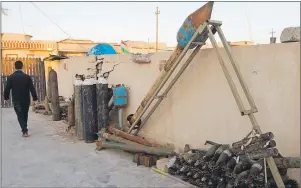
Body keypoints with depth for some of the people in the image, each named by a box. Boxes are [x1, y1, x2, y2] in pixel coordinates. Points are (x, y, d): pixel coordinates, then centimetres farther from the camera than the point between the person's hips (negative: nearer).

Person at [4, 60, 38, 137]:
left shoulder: (10, 77, -7)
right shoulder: (27, 77, -6)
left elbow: (7, 89, -4)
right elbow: (32, 88, -6)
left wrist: (6, 97, 12)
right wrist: (35, 98, 0)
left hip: (16, 100, -1)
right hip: (26, 100, 1)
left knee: (20, 116, 5)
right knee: (25, 114, 18)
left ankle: (24, 131, -6)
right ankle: (24, 129, 32)